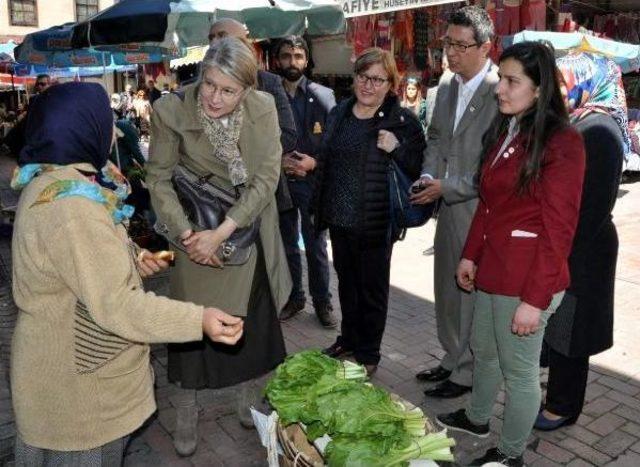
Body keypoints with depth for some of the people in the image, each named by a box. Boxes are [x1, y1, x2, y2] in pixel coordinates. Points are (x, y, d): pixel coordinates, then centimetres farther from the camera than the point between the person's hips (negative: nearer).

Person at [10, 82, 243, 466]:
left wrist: (131, 259, 8)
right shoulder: (70, 206, -32)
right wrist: (199, 320, -35)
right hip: (76, 374, -10)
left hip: (69, 356, 10)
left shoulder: (49, 182, 3)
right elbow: (116, 305, -33)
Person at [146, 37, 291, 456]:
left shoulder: (264, 108, -13)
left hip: (248, 235, 2)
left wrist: (221, 232, -21)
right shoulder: (172, 110, -17)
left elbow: (267, 179, -14)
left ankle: (250, 398, 38)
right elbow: (159, 179, -9)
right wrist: (187, 234, -20)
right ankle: (187, 415, 28)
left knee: (254, 323, 15)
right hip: (196, 236, -2)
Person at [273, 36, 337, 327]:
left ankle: (322, 302, 21)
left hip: (313, 182, -2)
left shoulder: (323, 95, -2)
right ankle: (293, 297, 29)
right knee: (287, 245, 13)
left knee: (316, 246, 7)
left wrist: (314, 162, -17)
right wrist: (279, 161, -12)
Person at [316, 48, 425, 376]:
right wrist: (319, 209, 16)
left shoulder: (402, 120, -10)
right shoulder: (339, 113, 8)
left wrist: (397, 148, -26)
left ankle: (368, 354, 25)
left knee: (372, 289, 8)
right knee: (346, 282, 20)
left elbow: (419, 170, -9)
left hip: (375, 222, -6)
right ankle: (348, 340, 39)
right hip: (339, 218, 6)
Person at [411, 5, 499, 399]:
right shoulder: (447, 84, 9)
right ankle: (453, 359, 36)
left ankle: (468, 373, 23)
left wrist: (447, 187, -17)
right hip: (449, 205, 8)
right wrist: (429, 175, 2)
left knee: (472, 292, 4)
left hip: (479, 208, -7)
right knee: (447, 288, 17)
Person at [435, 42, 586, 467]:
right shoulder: (504, 132, 10)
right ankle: (477, 418, 47)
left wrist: (536, 298, -18)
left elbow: (558, 229, -17)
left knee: (519, 370, 9)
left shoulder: (561, 142, -16)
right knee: (484, 350, 24)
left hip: (527, 277, -8)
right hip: (493, 269, 8)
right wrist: (470, 255, 15)